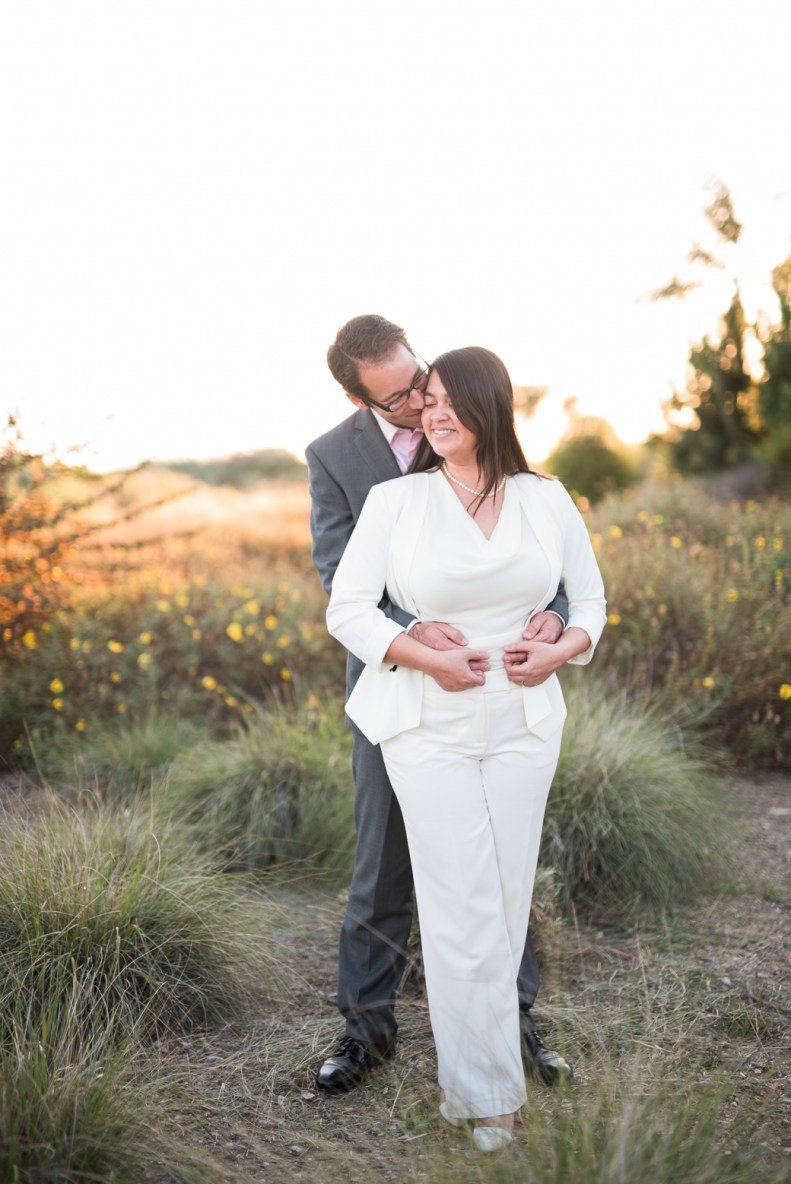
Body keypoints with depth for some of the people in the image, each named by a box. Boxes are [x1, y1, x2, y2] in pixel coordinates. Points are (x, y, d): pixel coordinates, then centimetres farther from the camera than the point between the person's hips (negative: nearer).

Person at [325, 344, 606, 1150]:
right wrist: (428, 660, -16)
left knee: (507, 900, 7)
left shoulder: (547, 501, 4)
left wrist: (561, 652, -7)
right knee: (463, 906, -1)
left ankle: (464, 1068, 25)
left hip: (524, 721, 3)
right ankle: (486, 1092, 11)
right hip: (429, 723, -2)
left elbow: (590, 597, 13)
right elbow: (347, 607, -4)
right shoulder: (394, 501, -2)